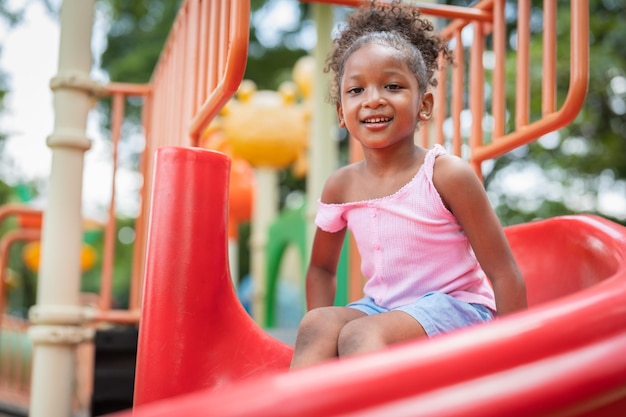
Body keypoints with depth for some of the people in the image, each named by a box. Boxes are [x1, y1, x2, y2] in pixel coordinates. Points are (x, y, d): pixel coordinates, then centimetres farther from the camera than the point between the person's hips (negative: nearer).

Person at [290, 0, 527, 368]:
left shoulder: (448, 175, -13)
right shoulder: (341, 186, 2)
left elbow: (504, 273, -10)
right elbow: (322, 267, 17)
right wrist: (322, 346, 3)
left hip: (455, 307, -5)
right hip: (382, 309, 5)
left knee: (360, 334, -30)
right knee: (317, 324, -23)